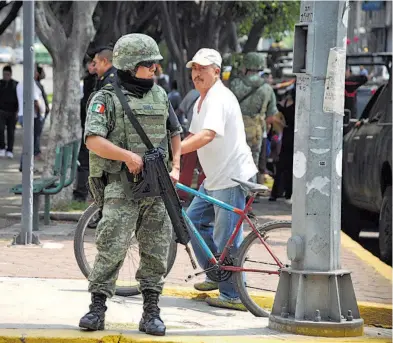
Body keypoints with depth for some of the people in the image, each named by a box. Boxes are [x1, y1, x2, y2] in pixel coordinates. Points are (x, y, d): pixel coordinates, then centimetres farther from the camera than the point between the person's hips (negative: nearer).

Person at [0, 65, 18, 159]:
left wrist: (18, 111, -5)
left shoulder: (16, 84, 2)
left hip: (12, 112, 0)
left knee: (11, 131, 2)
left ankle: (9, 151, 9)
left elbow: (19, 99, 2)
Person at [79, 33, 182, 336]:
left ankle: (151, 312, 10)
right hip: (121, 188, -5)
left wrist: (175, 167, 14)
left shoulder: (160, 96, 13)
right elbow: (93, 140, -16)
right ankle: (98, 308, -2)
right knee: (112, 248, -11)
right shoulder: (106, 99, -4)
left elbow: (175, 132, 26)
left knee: (156, 252, 3)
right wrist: (128, 156, -23)